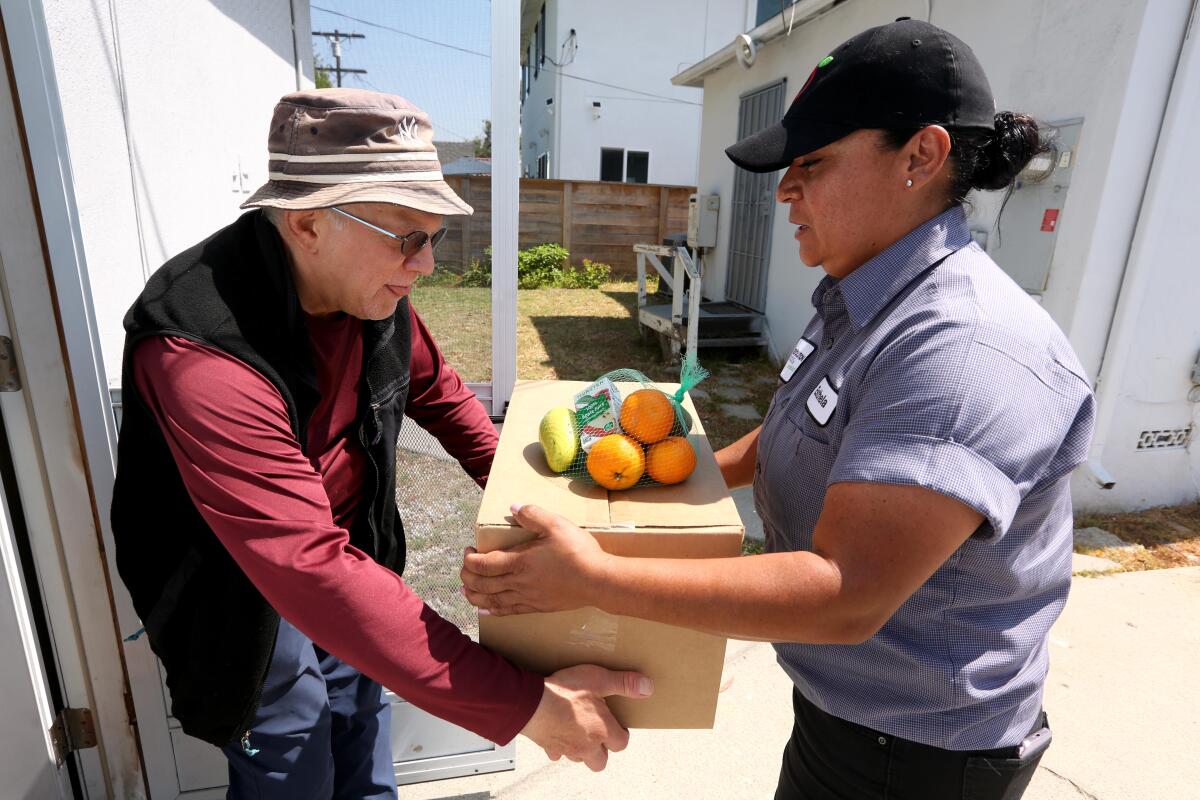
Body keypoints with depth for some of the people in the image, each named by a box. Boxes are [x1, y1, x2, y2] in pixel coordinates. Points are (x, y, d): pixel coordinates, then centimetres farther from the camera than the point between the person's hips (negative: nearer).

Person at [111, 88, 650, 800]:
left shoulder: (371, 288, -12)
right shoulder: (202, 357, -36)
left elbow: (434, 389, 6)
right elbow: (312, 570, -42)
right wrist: (520, 701, -42)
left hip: (354, 563, 6)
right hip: (249, 605, -5)